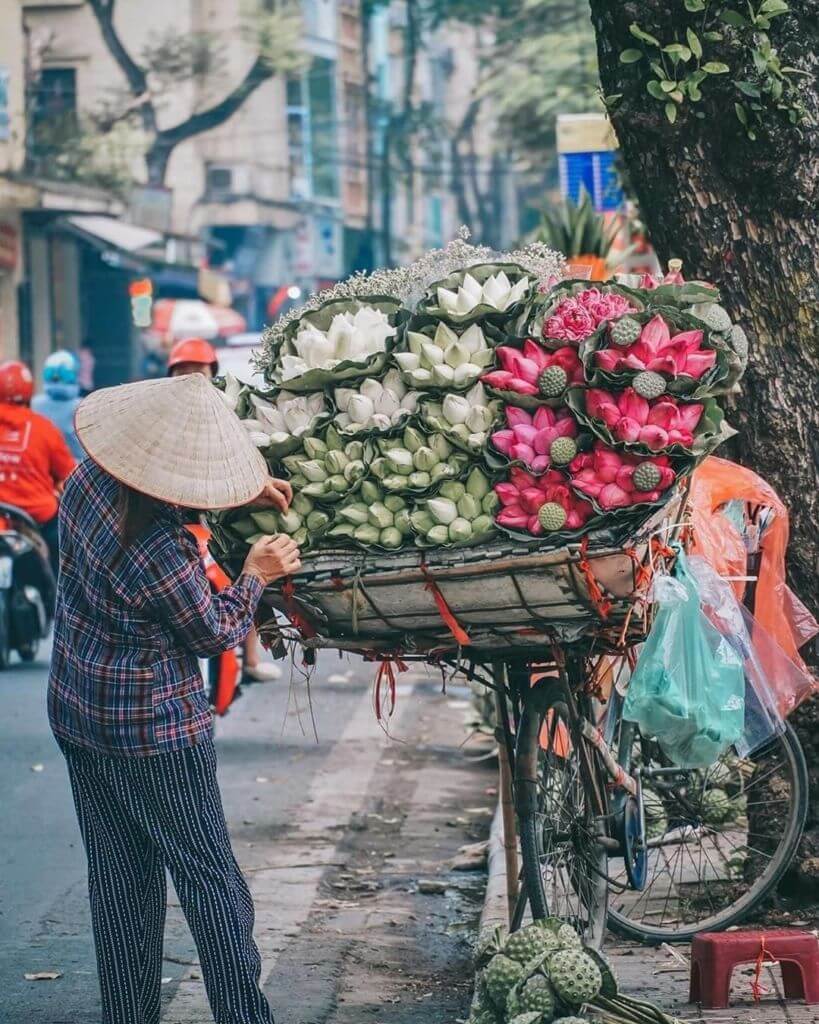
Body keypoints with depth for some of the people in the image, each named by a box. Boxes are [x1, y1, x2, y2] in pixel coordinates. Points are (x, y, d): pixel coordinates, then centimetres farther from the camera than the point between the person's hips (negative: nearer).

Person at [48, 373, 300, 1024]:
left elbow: (150, 493, 17)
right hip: (152, 735, -8)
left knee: (118, 878, 15)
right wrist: (255, 577, 4)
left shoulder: (91, 478, -7)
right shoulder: (165, 557, -29)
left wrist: (242, 495, 7)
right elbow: (214, 634, -11)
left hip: (76, 714, 8)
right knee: (210, 878, 4)